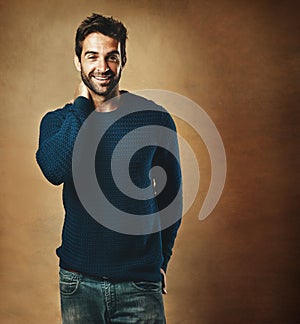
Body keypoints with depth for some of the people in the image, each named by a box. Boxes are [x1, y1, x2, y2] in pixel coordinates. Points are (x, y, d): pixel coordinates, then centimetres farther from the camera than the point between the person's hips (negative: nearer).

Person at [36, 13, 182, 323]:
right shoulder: (58, 121, 0)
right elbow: (56, 170, -23)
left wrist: (162, 258, 8)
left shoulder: (154, 118, -3)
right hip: (78, 281, 1)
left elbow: (170, 192, 6)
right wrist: (81, 104, -13)